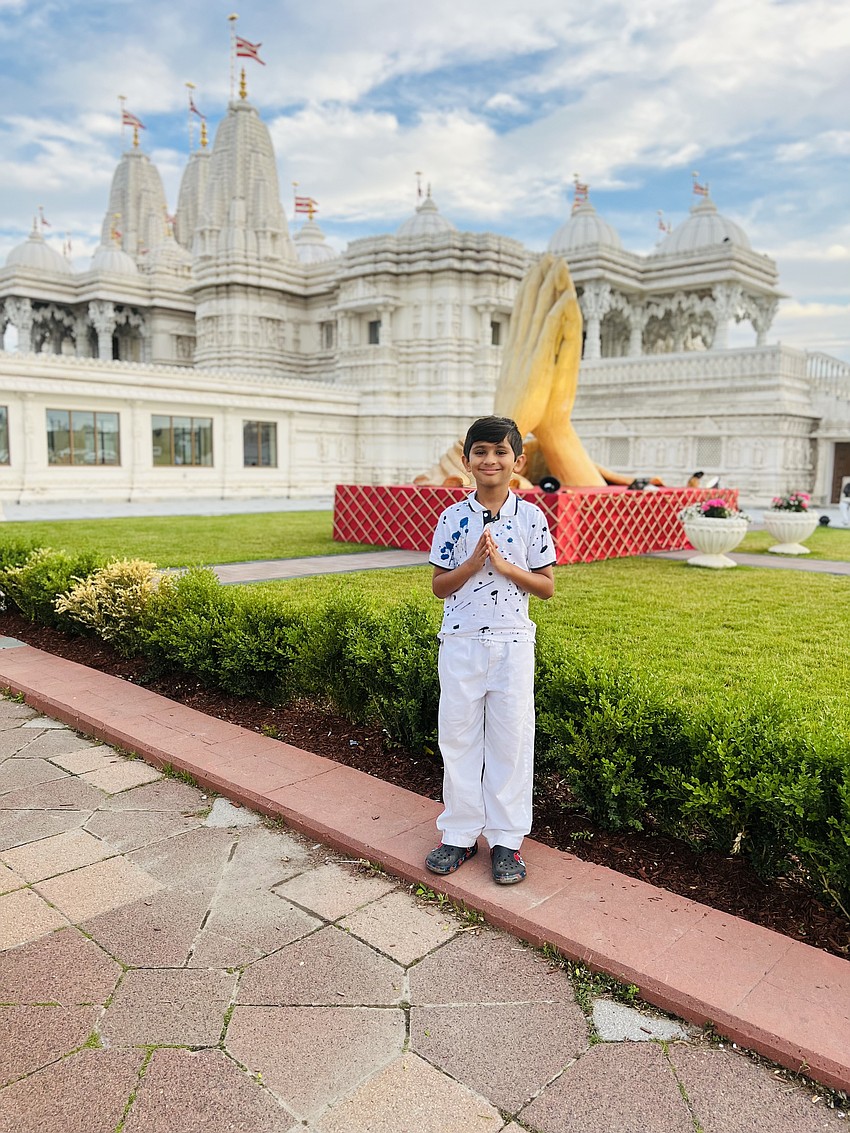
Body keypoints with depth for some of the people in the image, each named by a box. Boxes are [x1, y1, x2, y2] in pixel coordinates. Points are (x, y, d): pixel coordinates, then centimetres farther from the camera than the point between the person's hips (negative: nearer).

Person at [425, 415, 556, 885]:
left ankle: (506, 839, 21)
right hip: (461, 642, 1)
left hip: (512, 643, -1)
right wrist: (473, 562, -15)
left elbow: (547, 586, -1)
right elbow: (439, 586, 1)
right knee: (457, 736, 8)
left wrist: (503, 564, -15)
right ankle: (460, 834, 23)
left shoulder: (531, 517, -2)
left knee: (510, 739, 6)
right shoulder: (453, 518, 0)